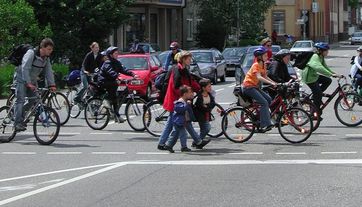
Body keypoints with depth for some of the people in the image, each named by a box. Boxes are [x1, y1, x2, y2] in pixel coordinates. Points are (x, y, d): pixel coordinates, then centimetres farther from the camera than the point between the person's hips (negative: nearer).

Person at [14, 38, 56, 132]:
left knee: (34, 101, -2)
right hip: (22, 79, -7)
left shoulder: (46, 58, 1)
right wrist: (28, 83, -38)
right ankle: (18, 123, -19)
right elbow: (25, 68, -30)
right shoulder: (31, 53, -22)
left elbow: (49, 71, -1)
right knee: (20, 100, -15)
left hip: (32, 81, 7)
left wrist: (51, 85, -14)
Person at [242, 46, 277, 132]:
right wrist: (271, 83, -36)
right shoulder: (256, 65, -16)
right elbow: (259, 77, -29)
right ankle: (265, 125, -24)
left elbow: (265, 77, 14)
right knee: (264, 102, -20)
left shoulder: (263, 66, 12)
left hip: (254, 87, 9)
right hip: (248, 87, -9)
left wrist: (275, 83, 1)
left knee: (269, 99, -4)